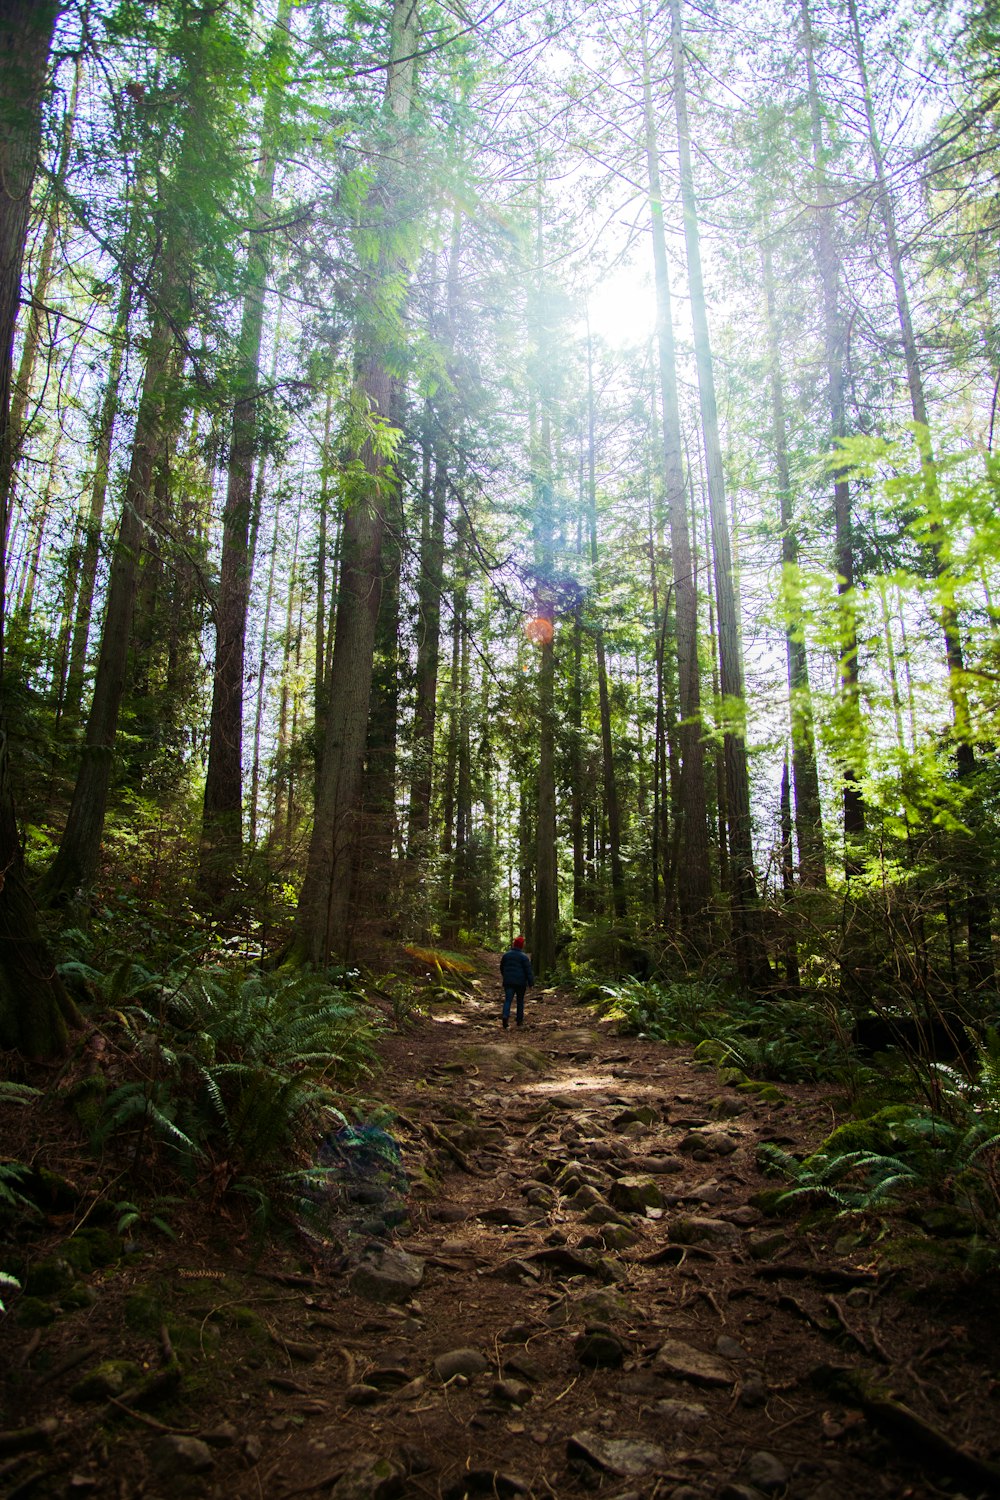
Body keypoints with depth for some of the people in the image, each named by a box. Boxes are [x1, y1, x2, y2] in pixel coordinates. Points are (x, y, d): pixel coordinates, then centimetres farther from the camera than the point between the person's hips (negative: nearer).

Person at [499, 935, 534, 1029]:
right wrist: (530, 983, -5)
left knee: (508, 1000, -4)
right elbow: (528, 971, -10)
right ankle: (520, 1020, 18)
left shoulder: (506, 955, 6)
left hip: (508, 982, 2)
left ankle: (506, 1016, -28)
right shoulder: (524, 956, -7)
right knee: (520, 1001, 13)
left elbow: (502, 967, 18)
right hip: (520, 982, -2)